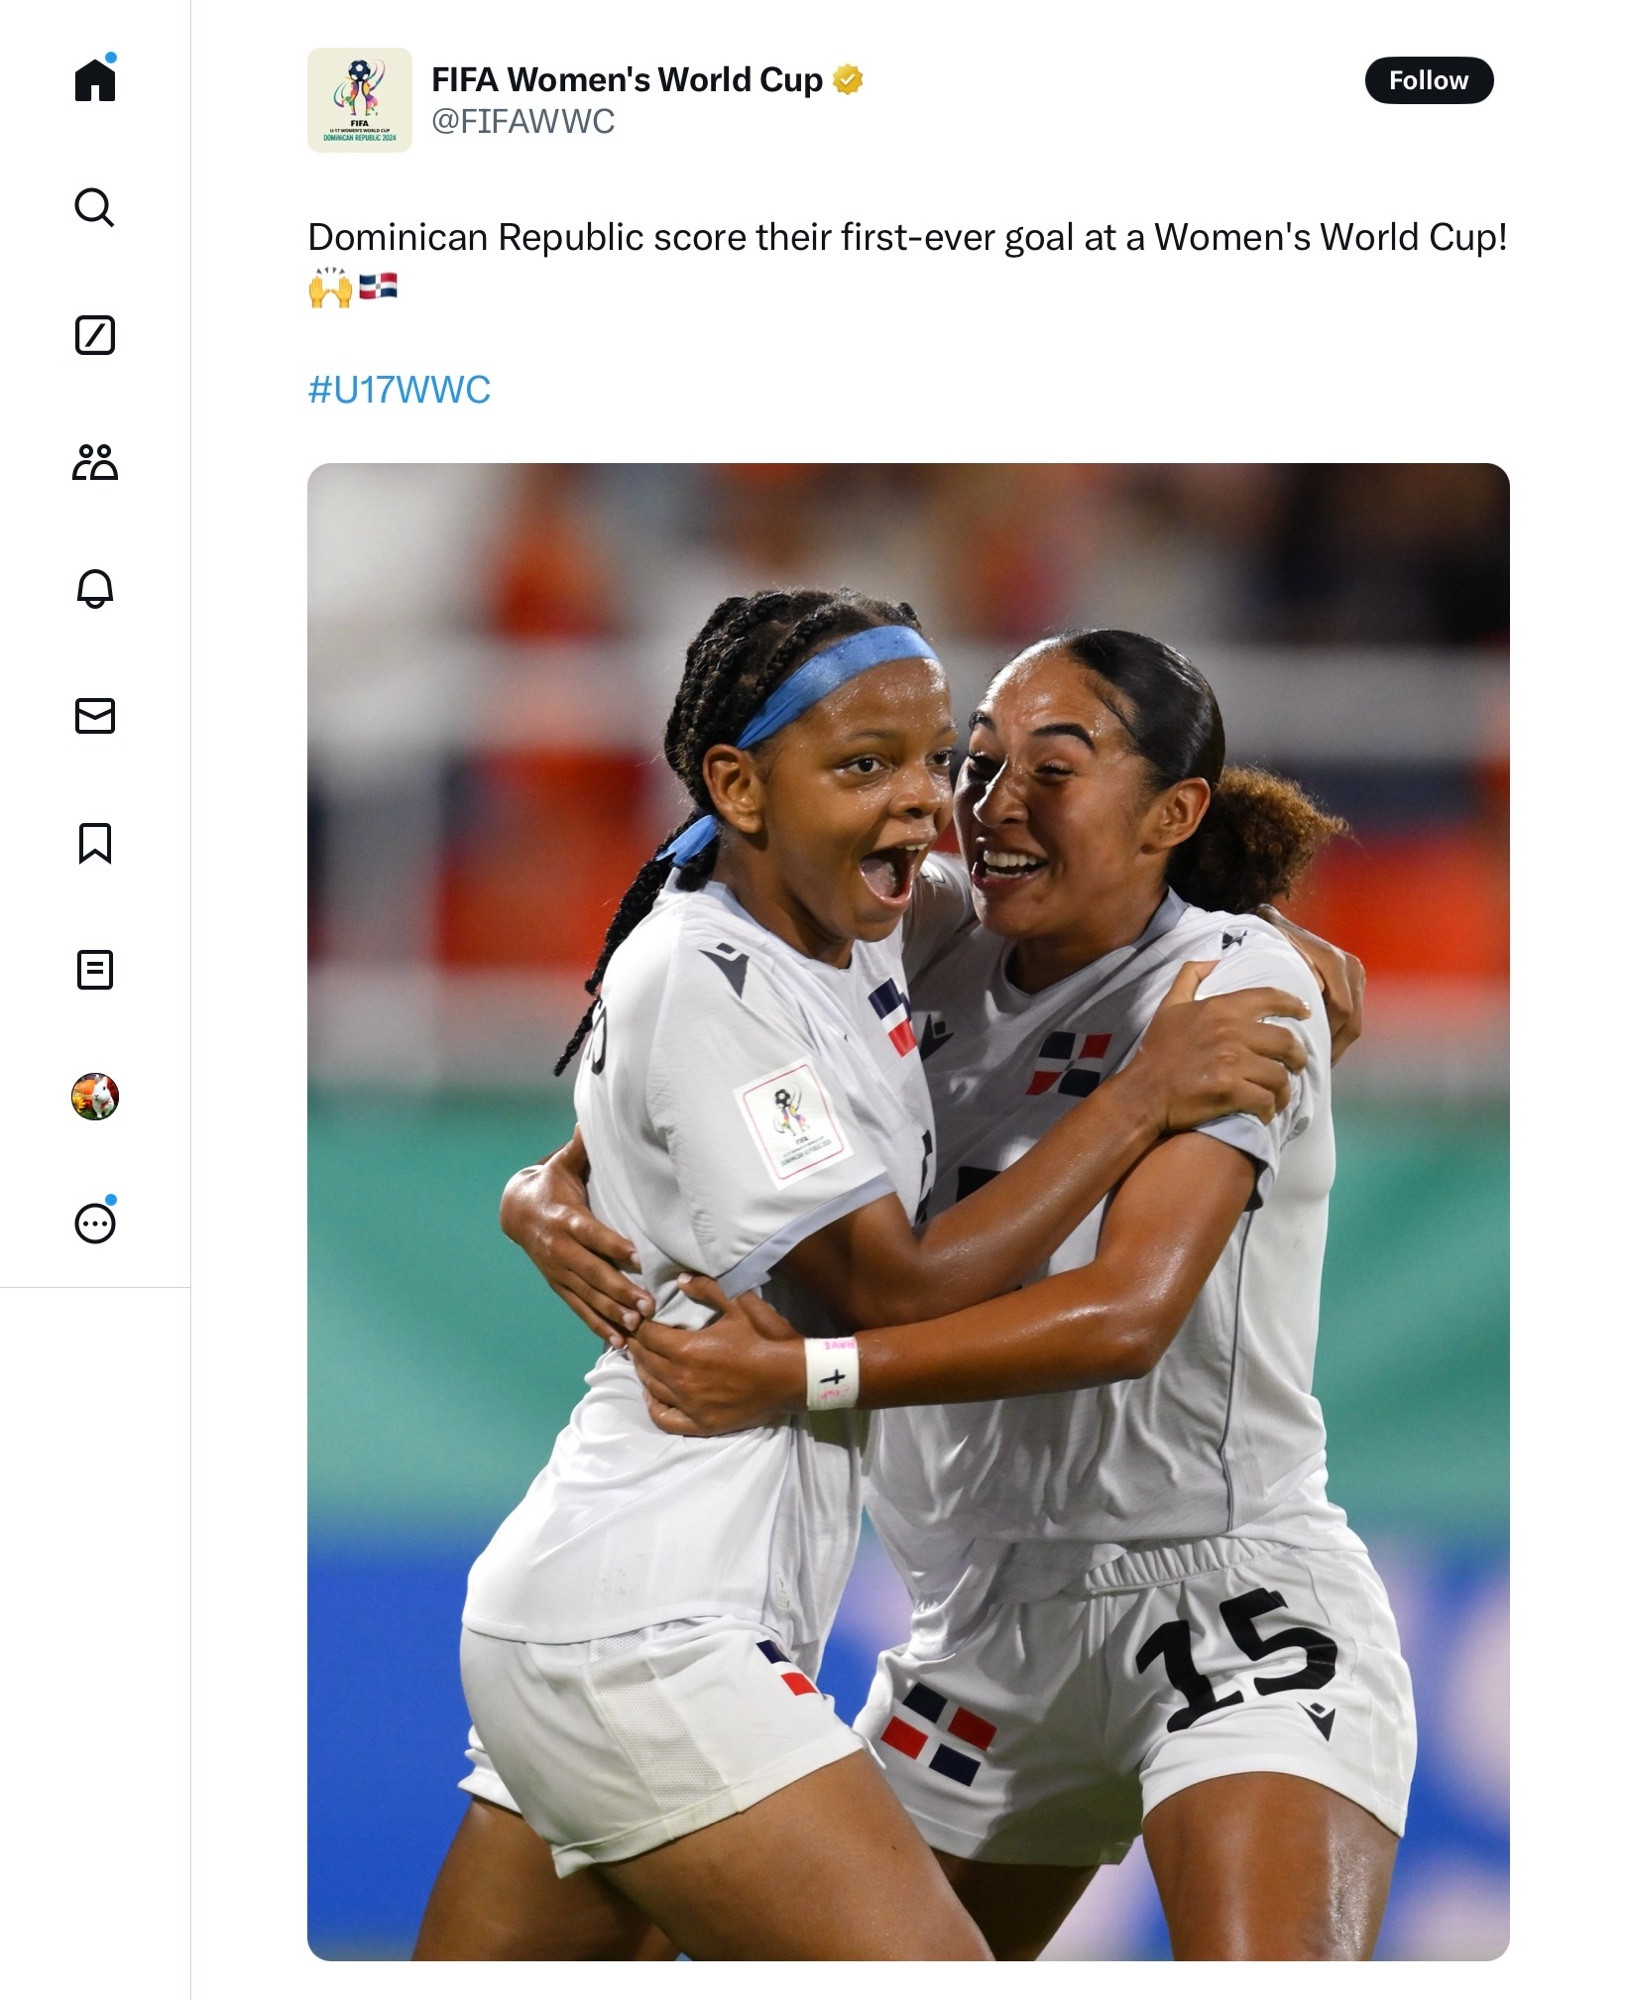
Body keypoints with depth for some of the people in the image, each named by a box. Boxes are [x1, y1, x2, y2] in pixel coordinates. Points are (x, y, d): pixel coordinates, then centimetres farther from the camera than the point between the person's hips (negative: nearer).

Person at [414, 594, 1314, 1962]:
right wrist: (1141, 1101, -11)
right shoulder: (694, 981, -14)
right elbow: (891, 1295, -15)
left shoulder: (866, 932, 11)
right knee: (927, 1963, -16)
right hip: (645, 1640, -10)